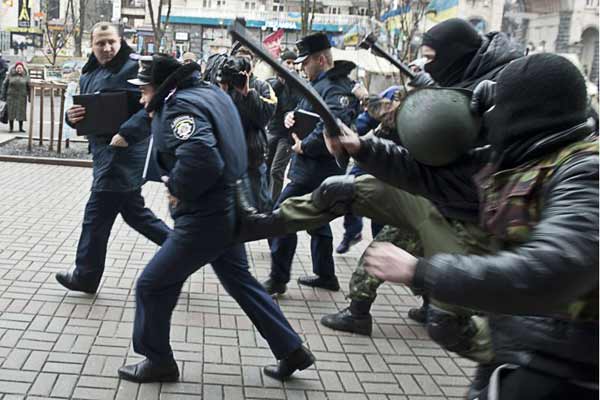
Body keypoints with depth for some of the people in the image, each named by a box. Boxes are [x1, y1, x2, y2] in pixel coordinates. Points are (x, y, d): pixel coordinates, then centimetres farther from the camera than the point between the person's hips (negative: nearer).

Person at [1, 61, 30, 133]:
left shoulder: (25, 76, 1)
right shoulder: (10, 75, 1)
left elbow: (29, 87, 3)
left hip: (21, 97, 0)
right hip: (11, 97, 0)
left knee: (21, 112, 1)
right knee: (11, 112, 0)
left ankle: (20, 128, 11)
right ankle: (11, 127, 8)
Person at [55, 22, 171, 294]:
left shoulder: (134, 69, -11)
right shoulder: (89, 76, 14)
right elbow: (82, 113, 21)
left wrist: (127, 133, -28)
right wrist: (72, 117, -3)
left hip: (123, 154, -9)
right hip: (106, 153, 9)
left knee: (96, 216, 1)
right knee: (134, 211, 17)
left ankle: (86, 276, 16)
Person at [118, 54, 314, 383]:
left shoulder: (180, 105, -19)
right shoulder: (208, 91, 10)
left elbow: (200, 157, -36)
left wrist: (177, 188, -19)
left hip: (204, 218, -10)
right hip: (227, 209, 10)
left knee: (152, 285, 5)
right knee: (240, 281, 21)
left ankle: (158, 361, 20)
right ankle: (292, 350, 27)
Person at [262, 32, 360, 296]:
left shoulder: (336, 87, -19)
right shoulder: (320, 83, 14)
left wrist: (304, 146, -24)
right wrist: (291, 116, -1)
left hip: (314, 171, -11)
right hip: (317, 168, 11)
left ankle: (278, 280, 1)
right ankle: (325, 275, 31)